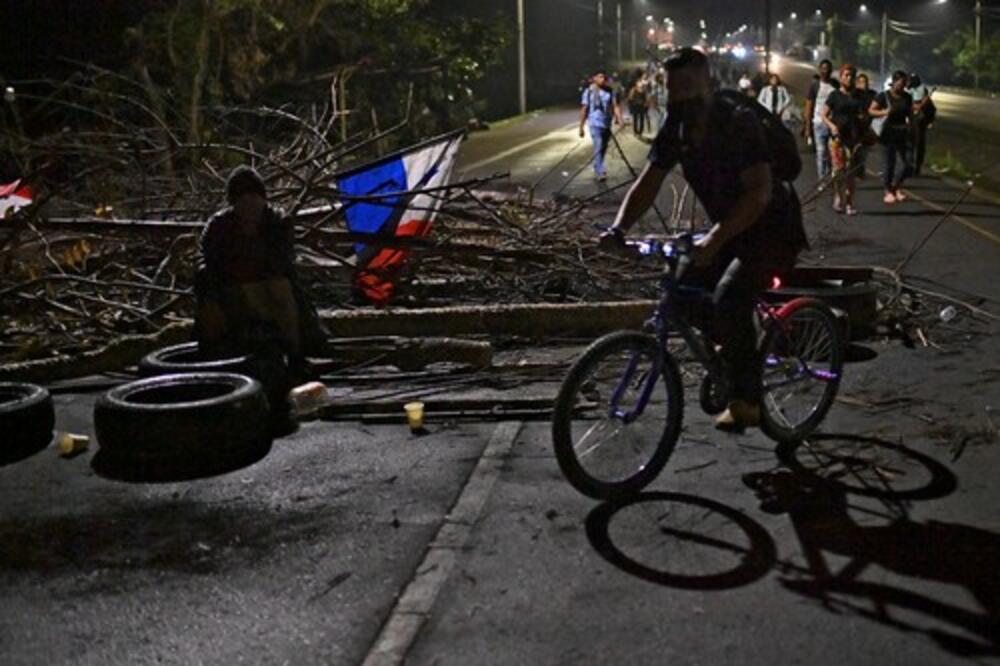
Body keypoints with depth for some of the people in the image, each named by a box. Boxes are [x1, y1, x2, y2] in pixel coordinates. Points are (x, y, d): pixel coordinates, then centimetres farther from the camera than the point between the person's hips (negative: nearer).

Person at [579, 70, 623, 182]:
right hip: (595, 124, -4)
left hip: (607, 124, 4)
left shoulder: (609, 91, 3)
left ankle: (597, 169, 31)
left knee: (603, 149, 13)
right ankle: (601, 172, -20)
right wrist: (581, 127, -2)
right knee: (598, 147, -16)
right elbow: (584, 110, -2)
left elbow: (615, 106, -1)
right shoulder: (589, 92, -4)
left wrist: (620, 119, -17)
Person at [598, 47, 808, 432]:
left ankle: (746, 402, -13)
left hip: (772, 230, -8)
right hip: (730, 231, 8)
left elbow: (760, 192, -35)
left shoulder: (739, 122, -25)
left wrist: (715, 238, -46)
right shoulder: (677, 129, -4)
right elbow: (648, 183, -7)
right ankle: (726, 362, 23)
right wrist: (618, 229, -24)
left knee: (729, 300, -26)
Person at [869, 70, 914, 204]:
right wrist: (884, 112, -24)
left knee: (906, 163, -1)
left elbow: (910, 113, 18)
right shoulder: (883, 96, -6)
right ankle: (888, 192, 12)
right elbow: (871, 111, -7)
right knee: (889, 163, -1)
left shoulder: (907, 97, 8)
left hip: (902, 133, 4)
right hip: (889, 134, -4)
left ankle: (897, 188, 21)